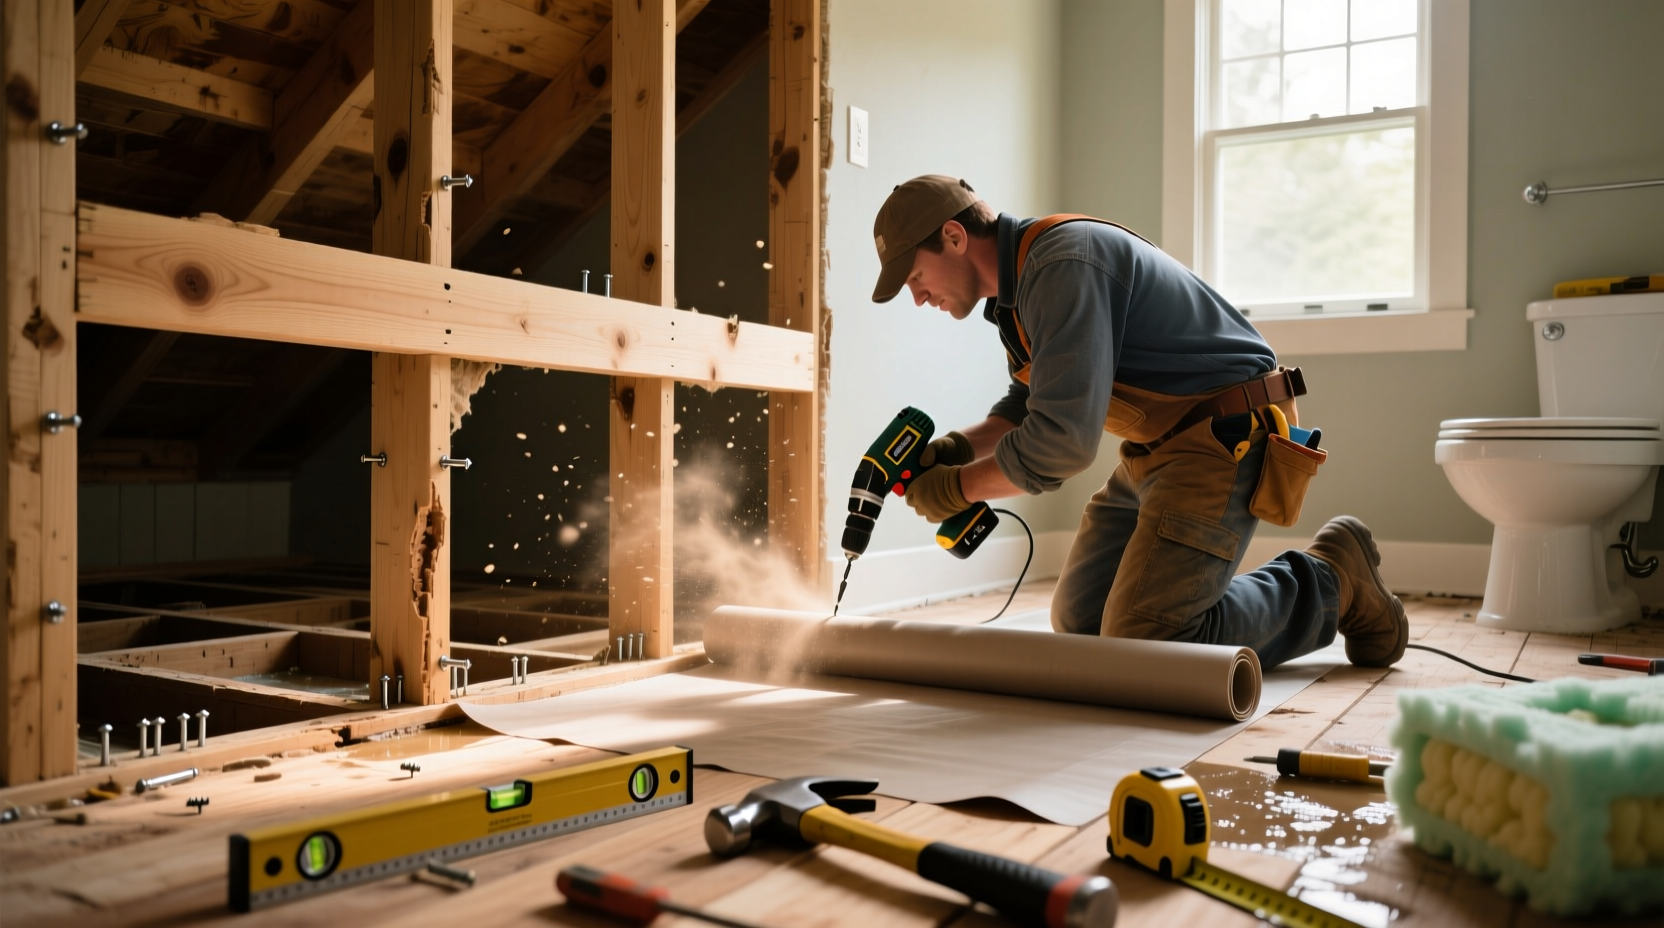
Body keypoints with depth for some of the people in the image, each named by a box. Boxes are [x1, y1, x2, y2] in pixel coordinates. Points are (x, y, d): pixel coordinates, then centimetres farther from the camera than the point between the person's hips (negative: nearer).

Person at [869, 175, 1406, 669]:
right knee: (1078, 623, 9)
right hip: (1157, 449, 10)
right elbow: (1029, 405, 21)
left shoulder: (1066, 265, -24)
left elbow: (1063, 440, -30)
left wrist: (958, 487, -15)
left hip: (1227, 439, -10)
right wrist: (957, 447, 1)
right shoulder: (1018, 285, 8)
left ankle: (1331, 582, 3)